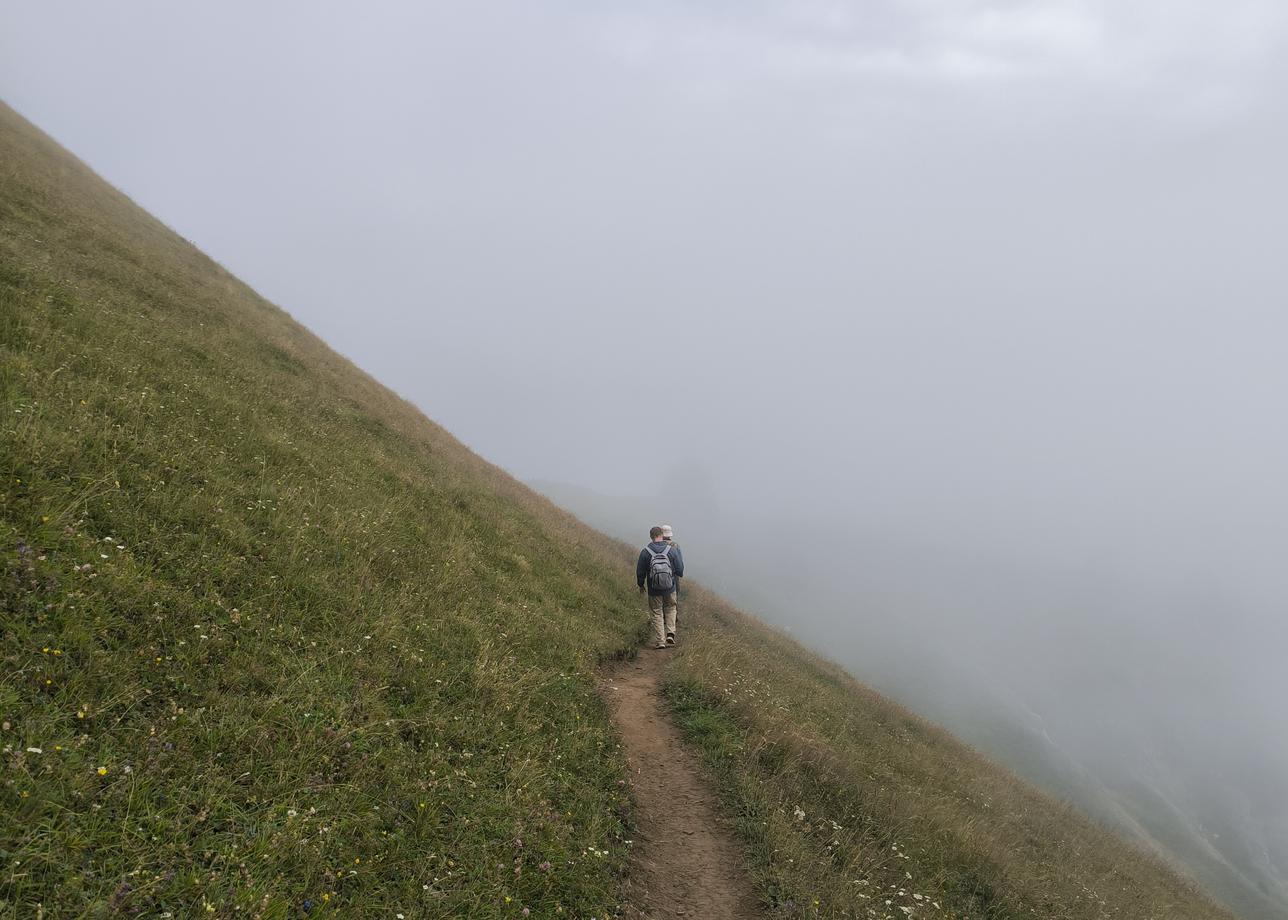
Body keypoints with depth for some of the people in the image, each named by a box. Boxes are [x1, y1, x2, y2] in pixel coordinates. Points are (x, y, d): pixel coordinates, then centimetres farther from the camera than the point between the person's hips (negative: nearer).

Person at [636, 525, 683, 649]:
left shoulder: (645, 552, -10)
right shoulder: (672, 550, -8)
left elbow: (640, 572, -1)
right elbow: (680, 570, -2)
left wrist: (641, 585, 15)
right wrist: (679, 554, 16)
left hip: (654, 590, -1)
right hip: (670, 589, 1)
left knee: (657, 613, 10)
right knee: (670, 609, 23)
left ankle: (660, 641, 8)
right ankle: (670, 633, 9)